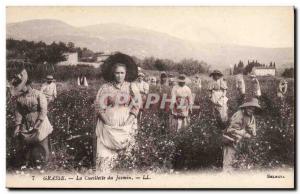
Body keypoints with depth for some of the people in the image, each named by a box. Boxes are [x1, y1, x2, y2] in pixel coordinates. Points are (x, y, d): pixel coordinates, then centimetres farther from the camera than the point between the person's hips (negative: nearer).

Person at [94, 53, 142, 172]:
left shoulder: (131, 86, 5)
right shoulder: (106, 87, 2)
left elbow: (137, 104, 5)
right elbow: (99, 106, 2)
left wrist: (130, 119, -5)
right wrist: (107, 121, -6)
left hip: (126, 125, 1)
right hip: (108, 125, -1)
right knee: (106, 154, -8)